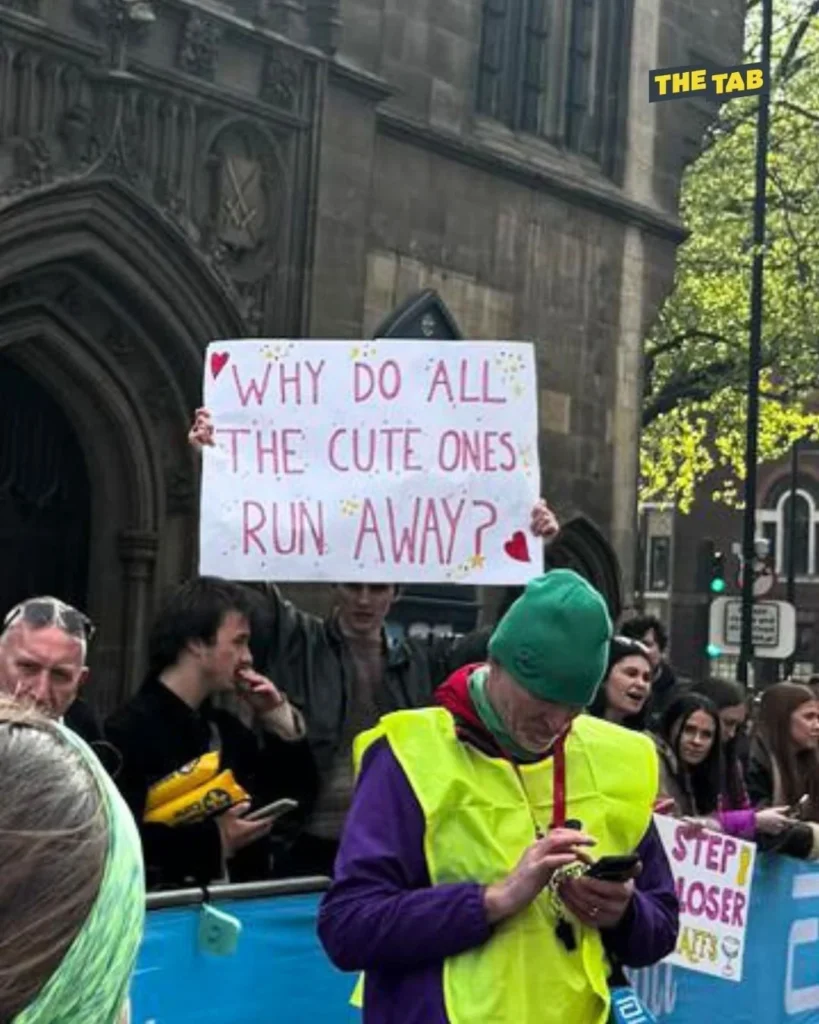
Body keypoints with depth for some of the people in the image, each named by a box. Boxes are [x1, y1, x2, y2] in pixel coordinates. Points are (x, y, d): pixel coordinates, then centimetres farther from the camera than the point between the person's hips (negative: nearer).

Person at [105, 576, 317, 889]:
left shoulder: (224, 726, 14)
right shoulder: (131, 729, -11)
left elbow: (299, 793, 18)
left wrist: (277, 719, 8)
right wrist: (214, 839, -18)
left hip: (237, 892, 6)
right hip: (165, 898, -5)